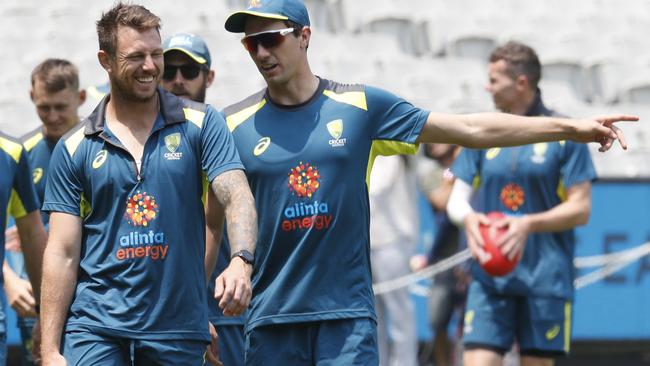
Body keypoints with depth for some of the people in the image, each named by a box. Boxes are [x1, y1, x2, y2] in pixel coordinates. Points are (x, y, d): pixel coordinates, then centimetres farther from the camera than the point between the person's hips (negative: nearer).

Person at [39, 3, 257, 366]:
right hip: (95, 327, 0)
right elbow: (63, 253, 3)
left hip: (179, 331, 0)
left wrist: (241, 261, -29)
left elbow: (236, 197, -7)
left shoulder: (200, 125, 4)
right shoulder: (74, 148, 5)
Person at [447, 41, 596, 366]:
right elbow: (456, 200, 11)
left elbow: (580, 209, -3)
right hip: (489, 278, 3)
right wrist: (468, 217, -14)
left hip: (545, 278, -2)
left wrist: (529, 224, -19)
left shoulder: (565, 135, 0)